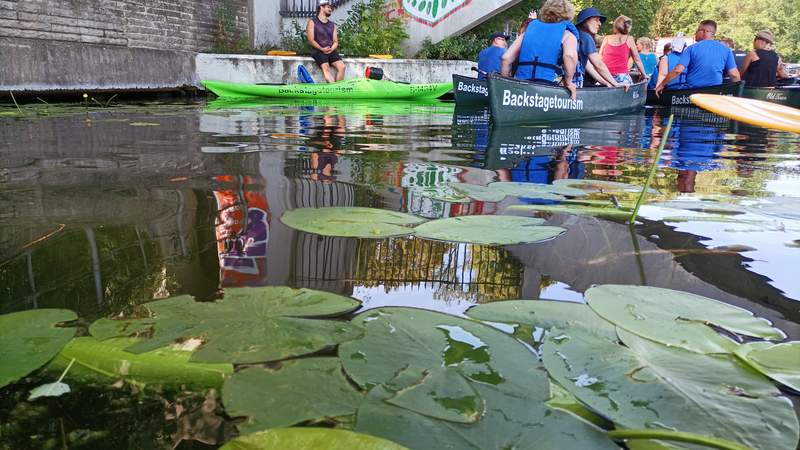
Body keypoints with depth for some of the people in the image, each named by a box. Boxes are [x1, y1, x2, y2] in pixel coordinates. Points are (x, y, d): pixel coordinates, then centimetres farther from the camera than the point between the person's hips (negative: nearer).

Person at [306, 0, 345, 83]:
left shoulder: (332, 25, 23)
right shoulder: (312, 22, 8)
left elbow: (335, 42, 16)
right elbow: (311, 40, -3)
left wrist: (331, 49, -7)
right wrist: (322, 49, -14)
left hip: (331, 51, 5)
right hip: (318, 51, -4)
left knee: (341, 66, -22)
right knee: (326, 68, -30)